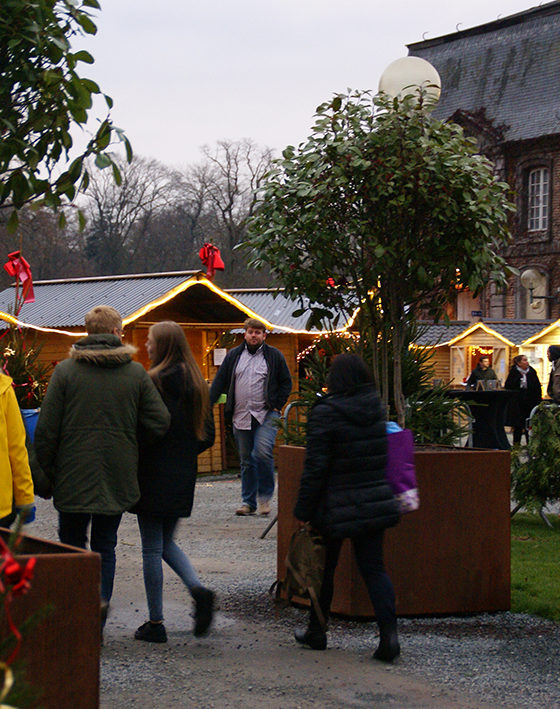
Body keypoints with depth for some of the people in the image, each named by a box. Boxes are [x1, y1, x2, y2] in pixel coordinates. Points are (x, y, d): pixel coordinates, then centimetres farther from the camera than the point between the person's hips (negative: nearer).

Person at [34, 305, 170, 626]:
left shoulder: (65, 371, -4)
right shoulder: (136, 373, -1)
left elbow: (46, 431, -6)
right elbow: (161, 423, -3)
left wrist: (47, 470, 7)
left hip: (73, 478, -1)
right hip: (118, 478, 1)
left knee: (72, 543, 14)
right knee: (105, 547, 11)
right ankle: (97, 624, 5)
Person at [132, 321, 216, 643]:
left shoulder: (154, 382, -16)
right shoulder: (197, 383, 7)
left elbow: (143, 432, -19)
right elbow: (208, 435, 10)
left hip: (154, 475, -7)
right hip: (184, 478, 7)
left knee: (152, 550, 2)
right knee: (167, 543, 22)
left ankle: (155, 623, 7)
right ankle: (199, 589, 1)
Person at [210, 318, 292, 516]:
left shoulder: (274, 356, 5)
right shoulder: (233, 356, 11)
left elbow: (286, 383, 10)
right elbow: (219, 382, 12)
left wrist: (277, 405, -1)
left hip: (266, 415, -3)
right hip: (241, 416, 3)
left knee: (263, 452, -21)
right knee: (246, 461, 7)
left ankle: (265, 496, -5)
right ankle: (248, 502, 15)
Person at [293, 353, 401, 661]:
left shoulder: (325, 413, -14)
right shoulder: (375, 408, 4)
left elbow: (315, 467, -14)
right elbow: (382, 458, 12)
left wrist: (304, 511, -9)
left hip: (336, 508, -4)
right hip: (374, 504, 4)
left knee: (324, 568, 11)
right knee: (374, 567, 6)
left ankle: (316, 632, 24)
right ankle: (389, 633, -7)